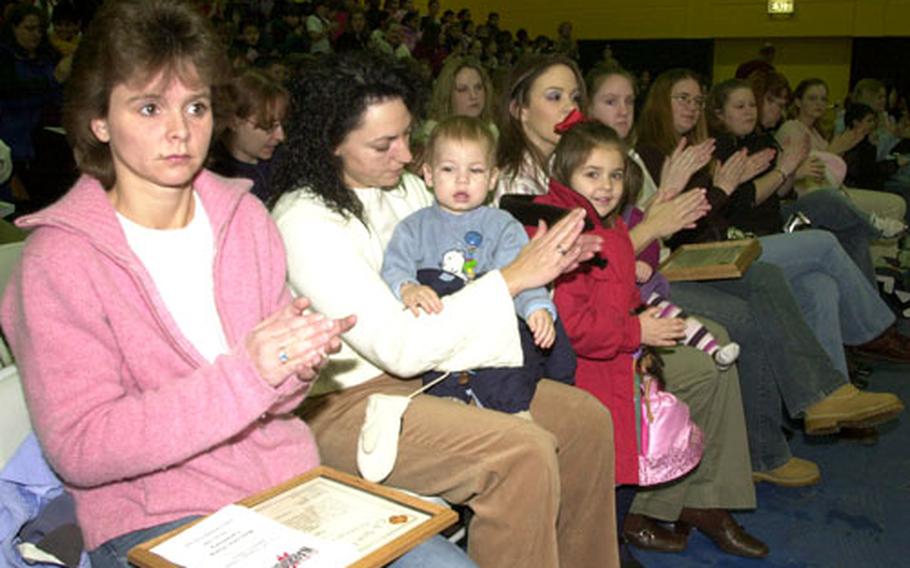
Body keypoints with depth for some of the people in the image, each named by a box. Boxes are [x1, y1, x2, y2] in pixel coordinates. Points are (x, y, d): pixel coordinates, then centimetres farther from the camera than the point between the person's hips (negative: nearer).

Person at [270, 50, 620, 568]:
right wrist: (511, 279, -22)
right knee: (524, 452, -27)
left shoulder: (407, 188, 5)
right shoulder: (305, 224, -20)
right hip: (342, 401, -8)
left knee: (587, 418, 0)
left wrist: (546, 259, -7)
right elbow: (400, 348, -24)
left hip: (426, 366, 8)